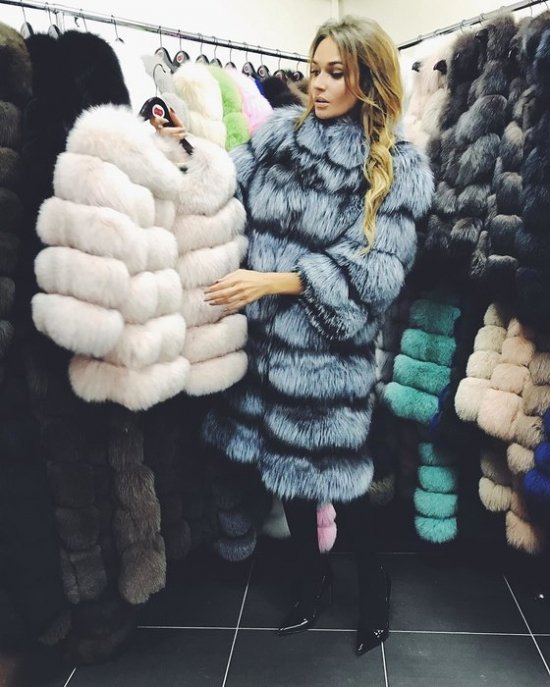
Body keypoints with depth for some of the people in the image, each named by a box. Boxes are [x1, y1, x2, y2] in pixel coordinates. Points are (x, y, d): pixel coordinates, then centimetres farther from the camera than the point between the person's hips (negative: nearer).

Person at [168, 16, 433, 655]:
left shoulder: (397, 168, -5)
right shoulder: (278, 133, 5)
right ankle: (310, 574, 44)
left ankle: (372, 583, 38)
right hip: (268, 339, 4)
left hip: (330, 354, -4)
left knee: (331, 473, 6)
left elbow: (376, 272, -12)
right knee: (284, 463, 17)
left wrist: (273, 280, -19)